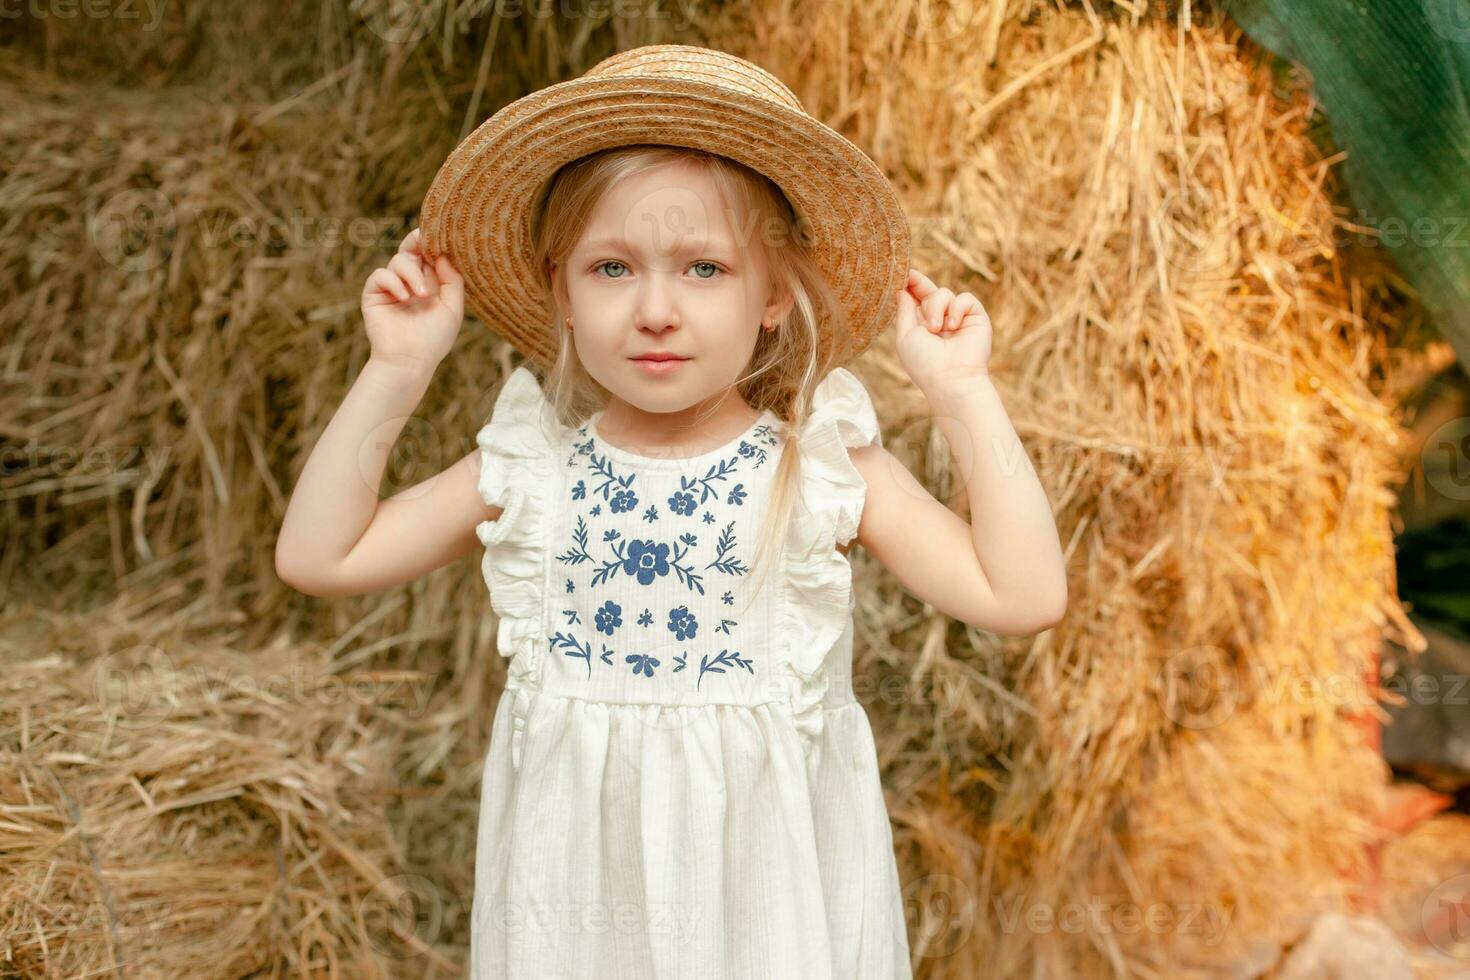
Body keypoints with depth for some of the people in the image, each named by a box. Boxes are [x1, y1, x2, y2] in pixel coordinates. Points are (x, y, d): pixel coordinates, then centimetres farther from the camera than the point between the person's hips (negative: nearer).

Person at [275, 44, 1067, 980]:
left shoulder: (826, 467, -10)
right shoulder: (529, 467, -5)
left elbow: (1025, 597, -15)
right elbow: (317, 556, -2)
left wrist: (964, 391, -16)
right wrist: (398, 372, -8)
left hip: (768, 885, -1)